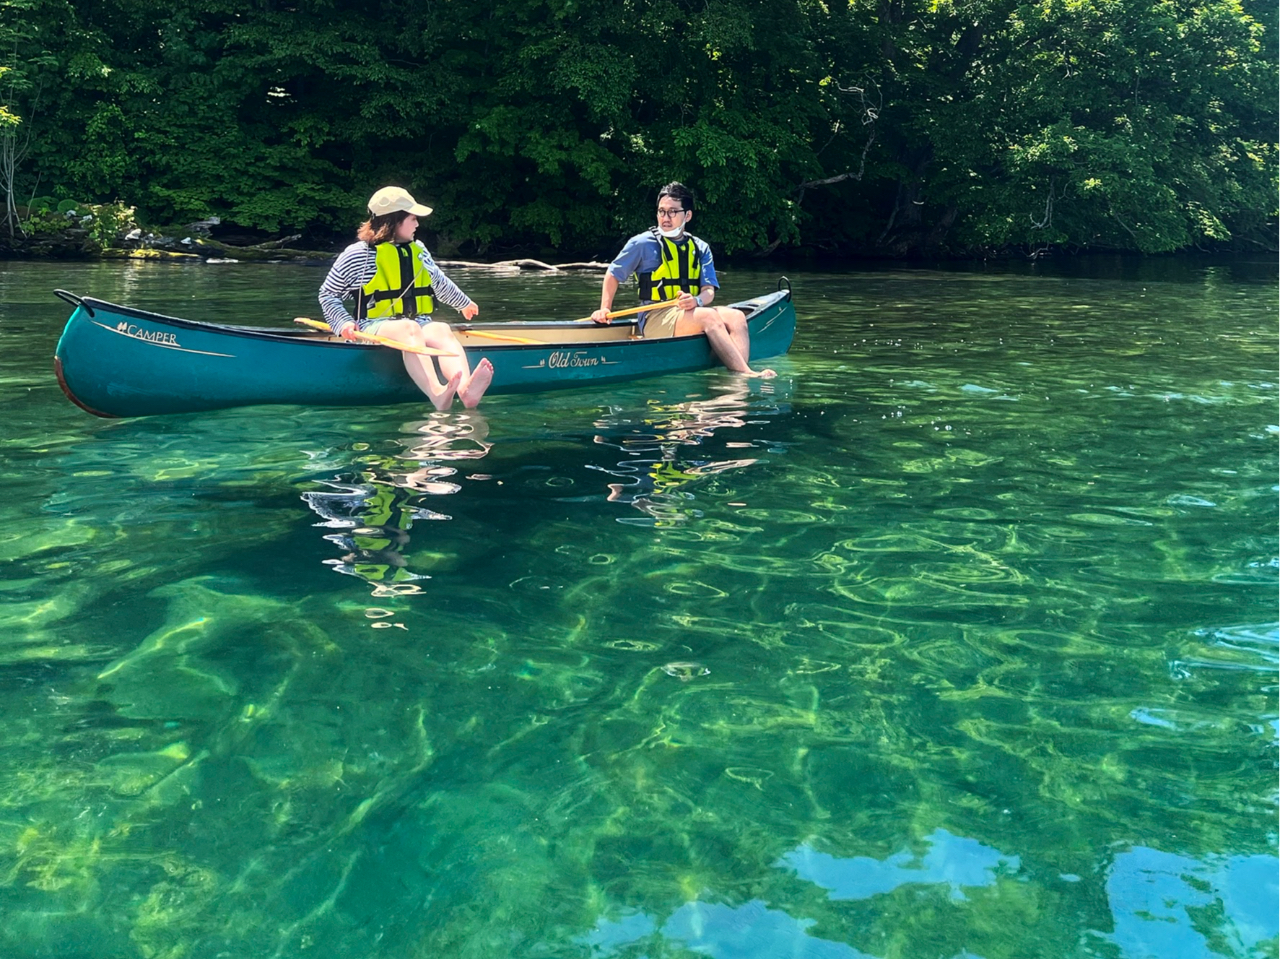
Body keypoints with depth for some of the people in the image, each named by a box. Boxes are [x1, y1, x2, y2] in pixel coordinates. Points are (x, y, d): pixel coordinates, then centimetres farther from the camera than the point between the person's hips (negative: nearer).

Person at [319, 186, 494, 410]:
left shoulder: (419, 251, 18)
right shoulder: (356, 255, 2)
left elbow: (440, 283, 35)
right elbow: (328, 294, 9)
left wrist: (464, 303, 49)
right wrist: (343, 323, -8)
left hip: (420, 324, 5)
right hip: (375, 327, -4)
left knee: (442, 330, -32)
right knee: (409, 329, -39)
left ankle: (466, 391, -63)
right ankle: (437, 395, -65)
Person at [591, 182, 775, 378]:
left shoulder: (700, 249, 13)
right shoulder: (643, 243, 3)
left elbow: (709, 290, 4)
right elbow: (613, 275, 9)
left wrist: (697, 301, -19)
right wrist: (605, 310, -2)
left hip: (694, 312, 5)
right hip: (655, 318, -5)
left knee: (736, 317, -22)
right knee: (708, 316, -31)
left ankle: (740, 376, -42)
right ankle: (748, 373, -40)